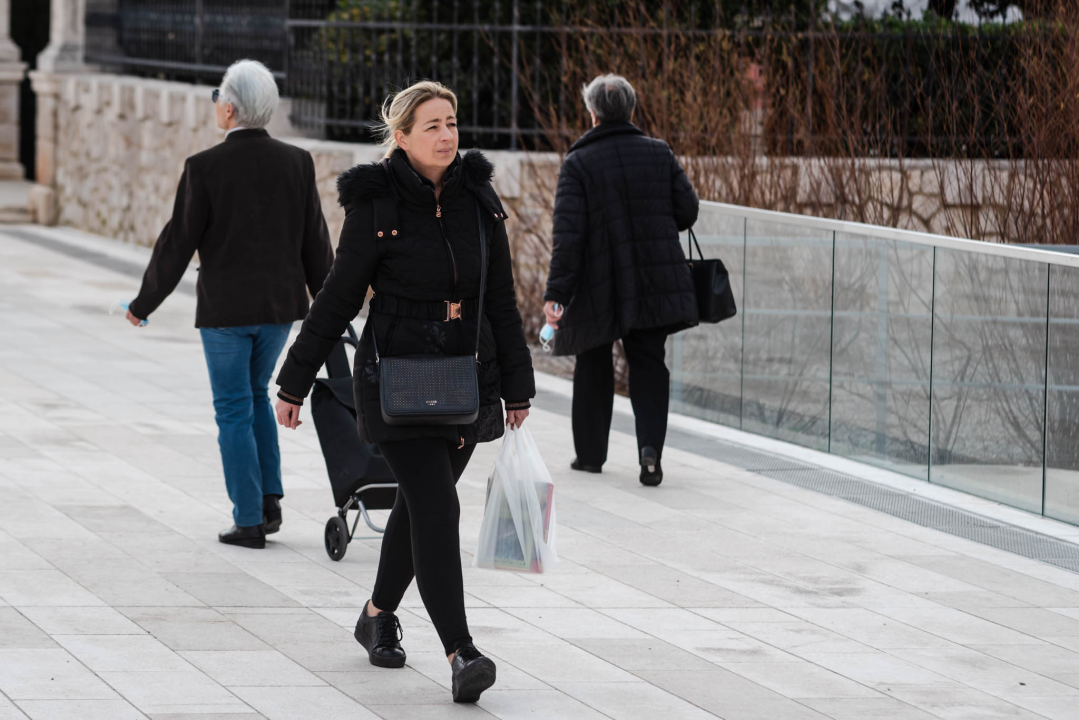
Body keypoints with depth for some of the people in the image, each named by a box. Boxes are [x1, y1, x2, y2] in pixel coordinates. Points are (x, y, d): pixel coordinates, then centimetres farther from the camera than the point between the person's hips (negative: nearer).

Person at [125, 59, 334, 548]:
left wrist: (144, 304, 4)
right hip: (281, 304, 4)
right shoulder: (297, 163, -2)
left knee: (234, 410, 6)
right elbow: (315, 242, 3)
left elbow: (178, 244, -8)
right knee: (256, 392, 23)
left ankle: (249, 521, 5)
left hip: (225, 307, -4)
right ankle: (269, 500, 17)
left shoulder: (205, 168, -13)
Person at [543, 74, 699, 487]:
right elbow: (687, 211, 4)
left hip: (599, 287, -2)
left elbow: (568, 234, -15)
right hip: (656, 281, 2)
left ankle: (591, 452, 23)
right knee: (648, 364, 7)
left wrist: (557, 293, -16)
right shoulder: (659, 154, 1)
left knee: (593, 367, 14)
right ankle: (650, 446, -13)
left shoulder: (578, 163, -9)